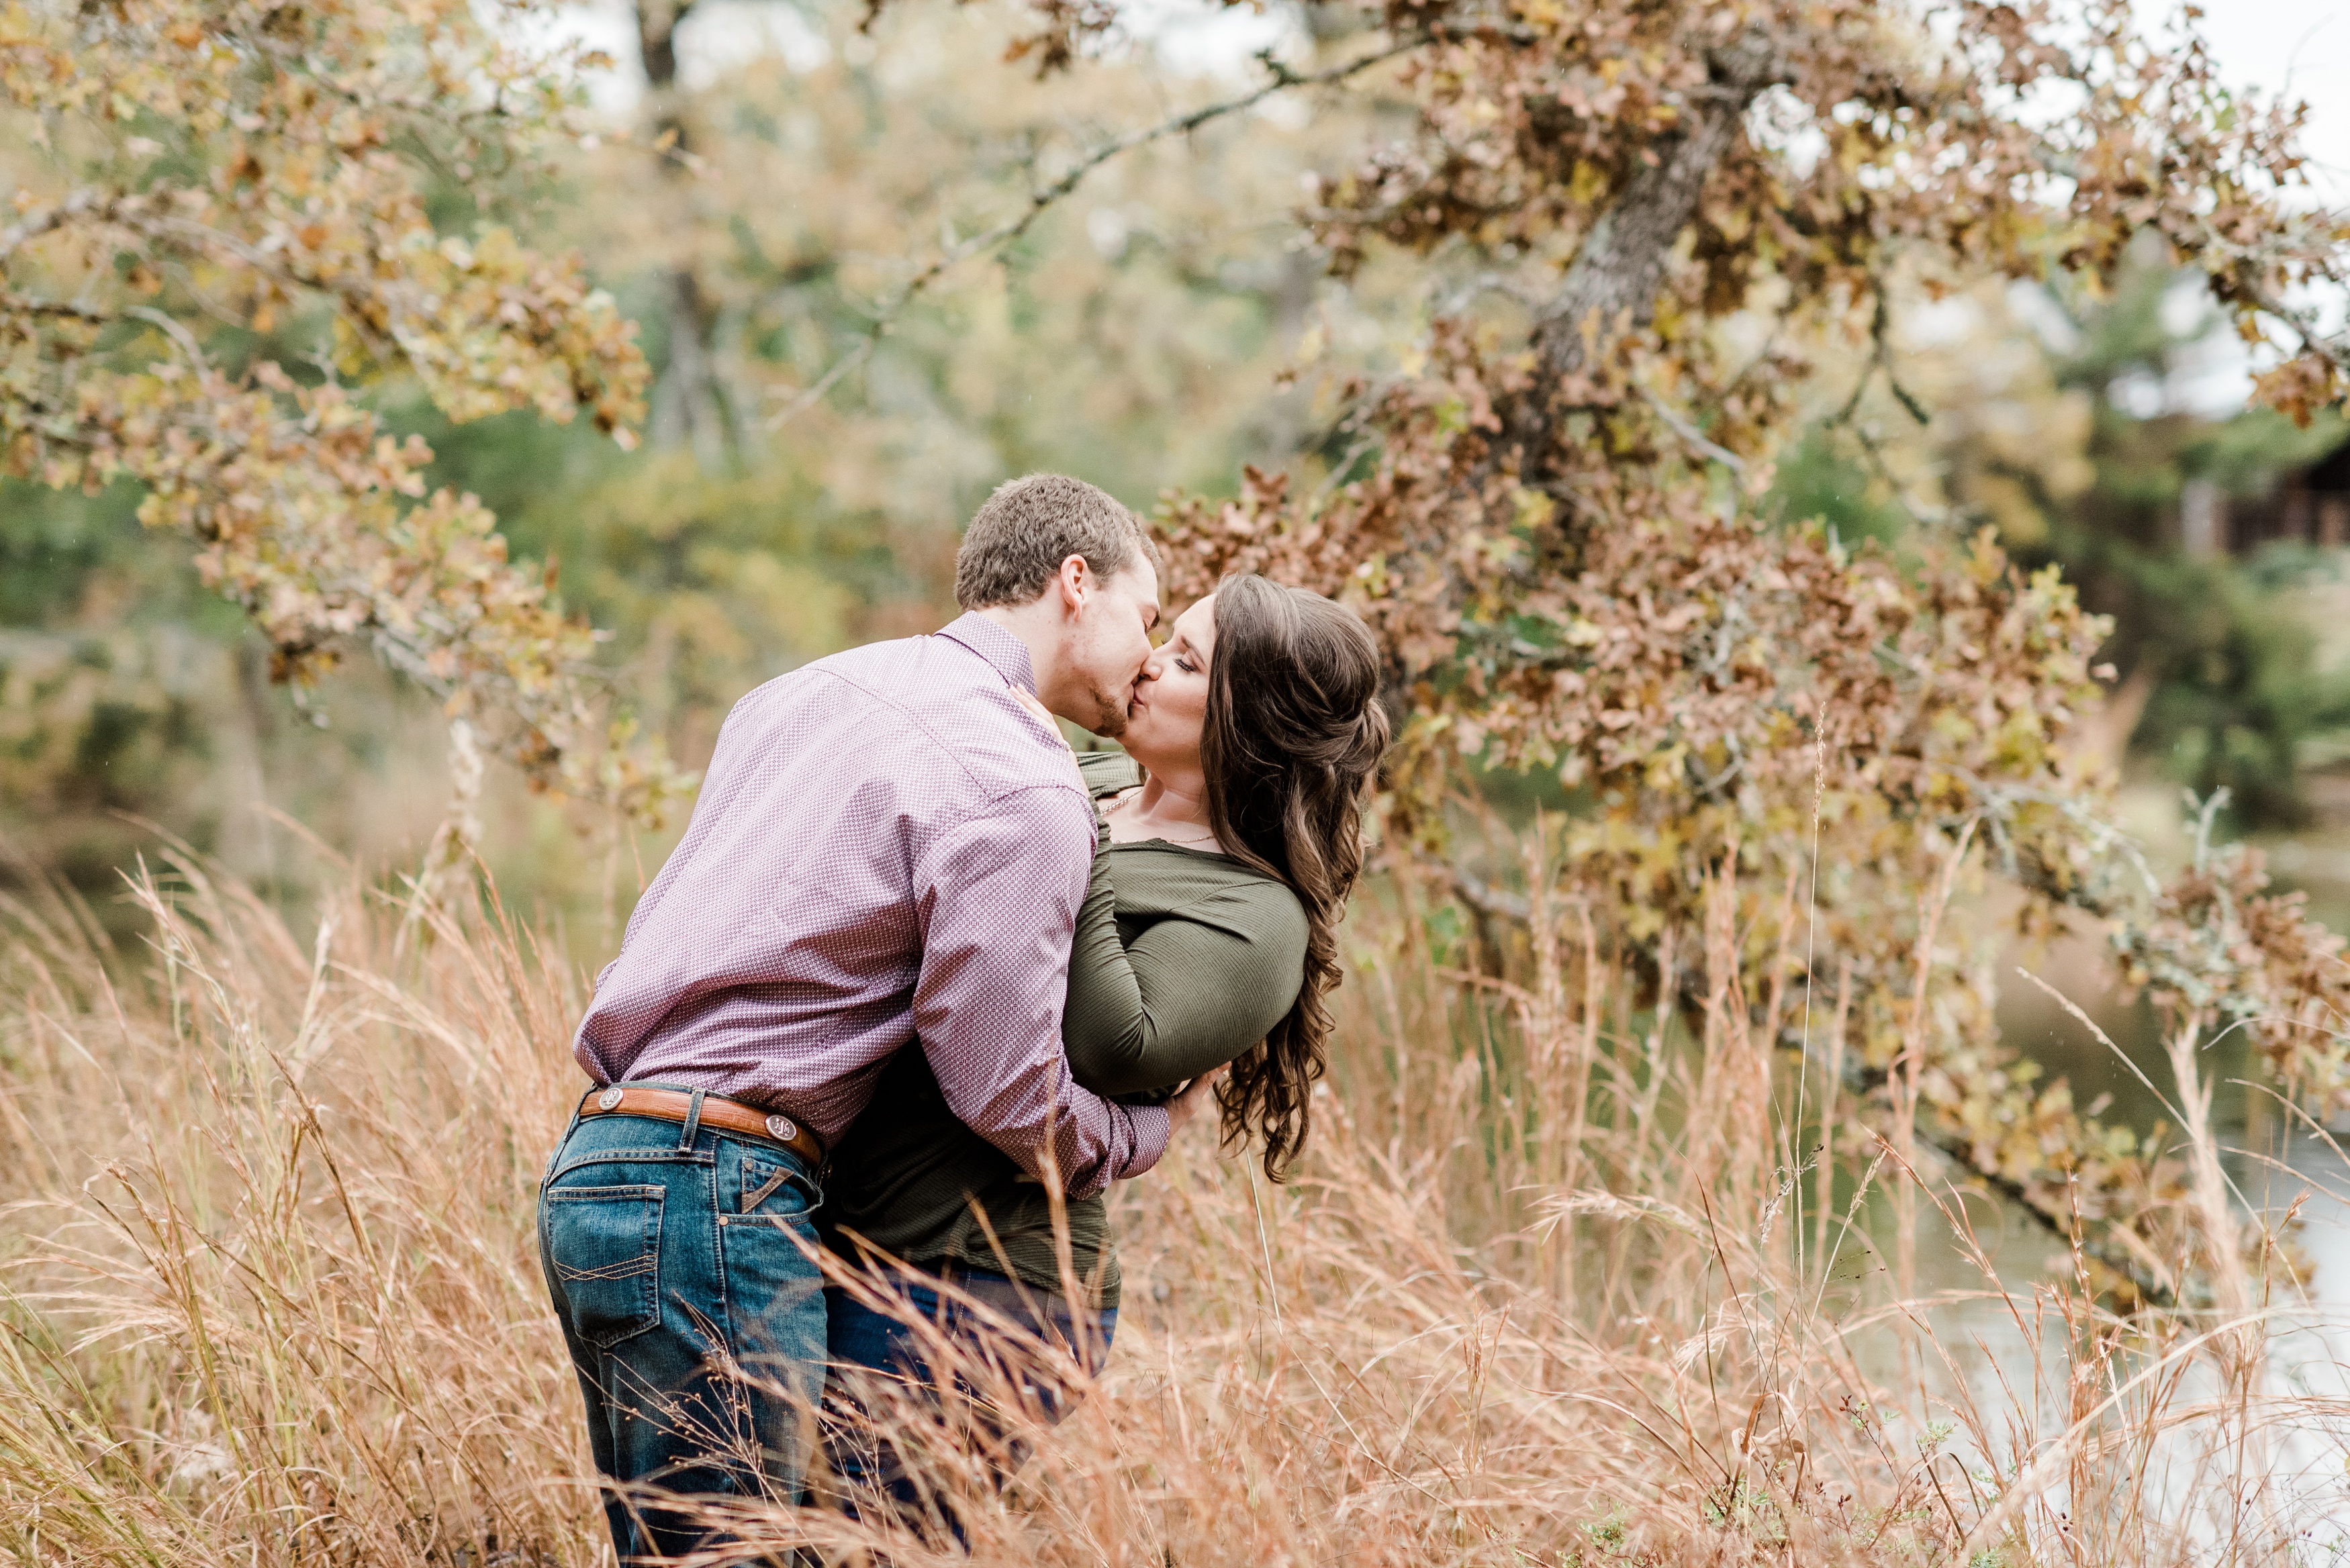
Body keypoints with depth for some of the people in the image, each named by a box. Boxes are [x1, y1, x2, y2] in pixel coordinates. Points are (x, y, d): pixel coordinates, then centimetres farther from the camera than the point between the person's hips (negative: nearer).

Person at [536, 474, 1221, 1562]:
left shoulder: (813, 690, 17)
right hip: (714, 1199, -9)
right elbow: (1006, 1097, -10)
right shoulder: (1020, 790, -10)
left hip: (597, 1163, 9)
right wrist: (1149, 1132, 8)